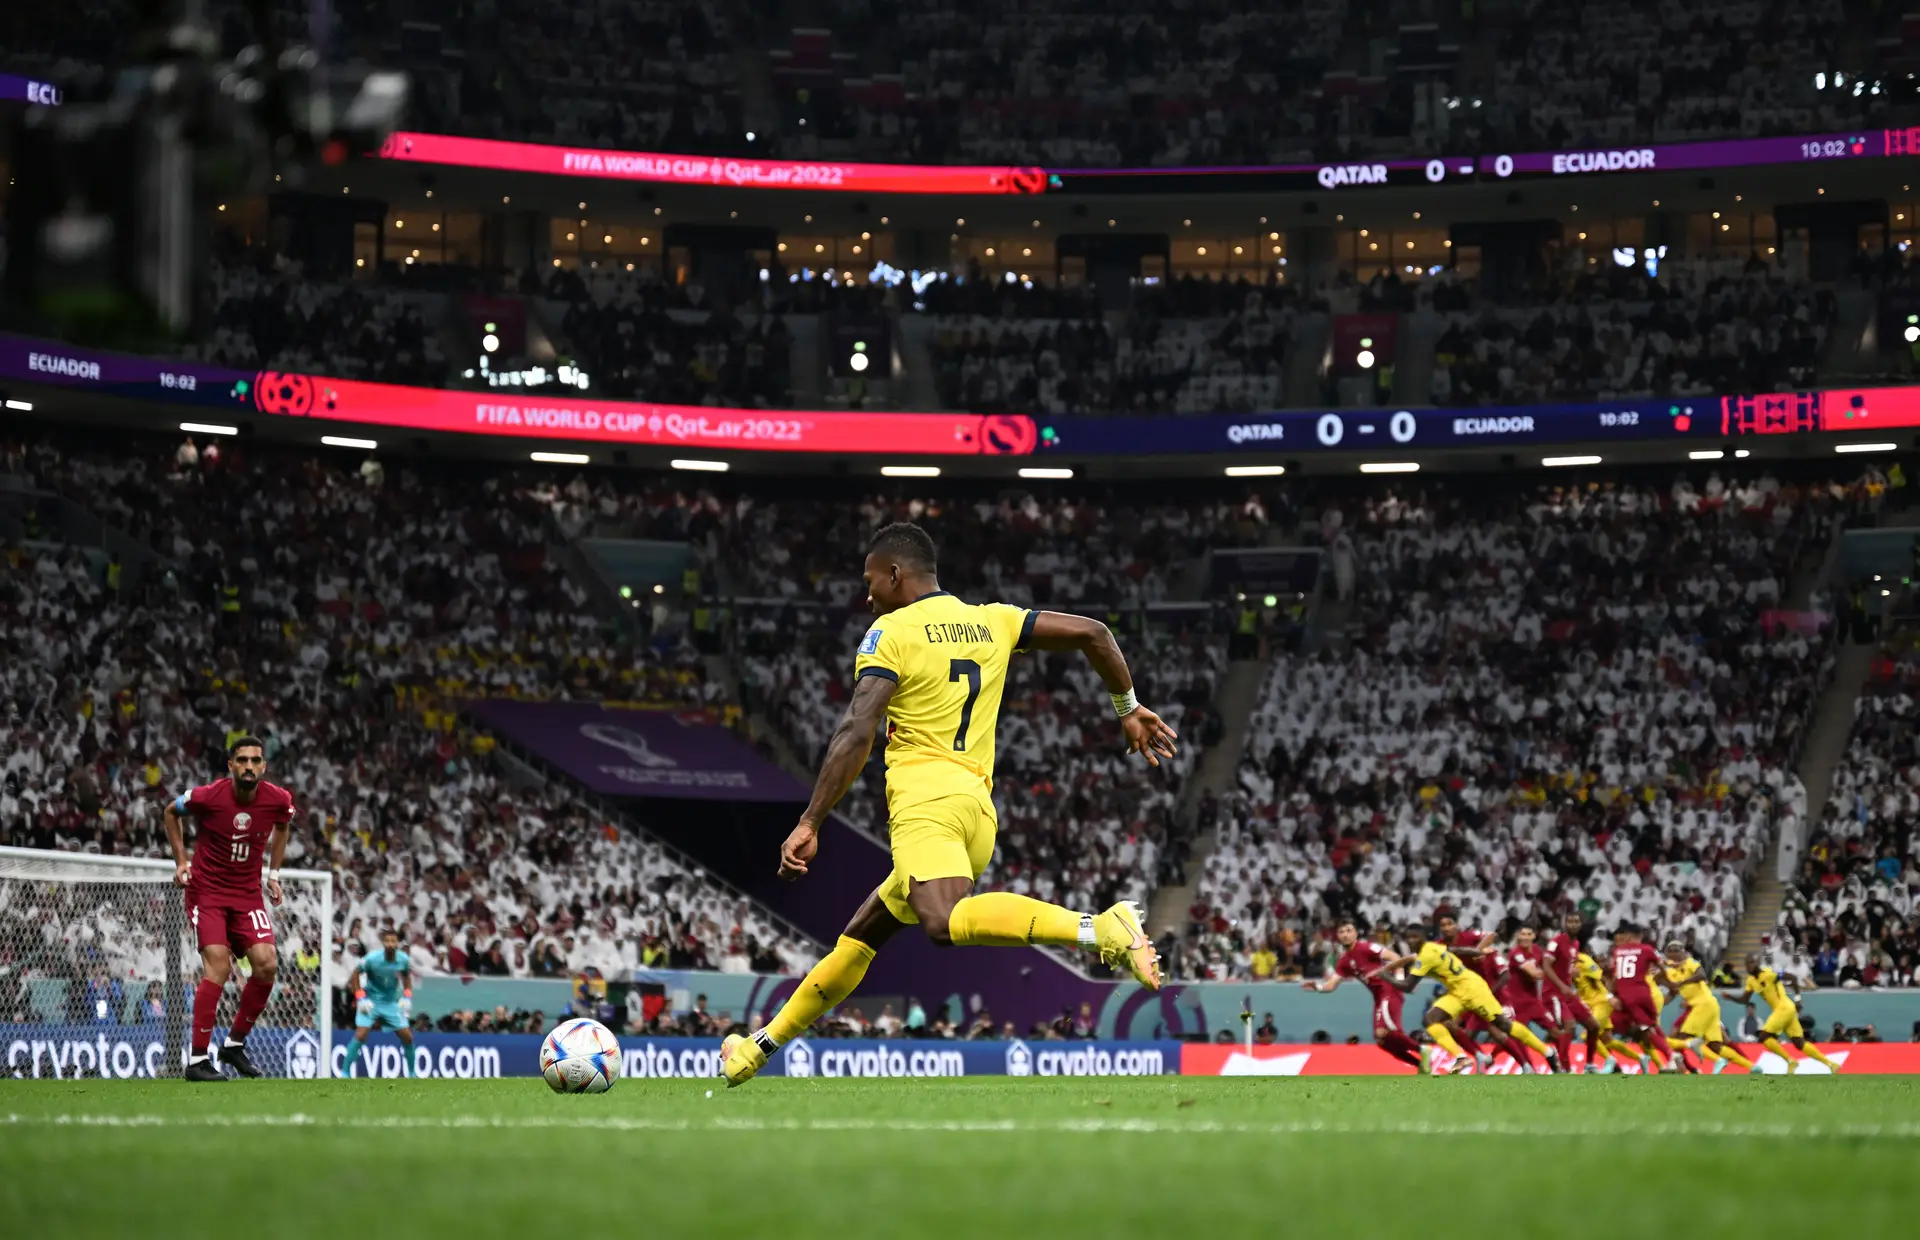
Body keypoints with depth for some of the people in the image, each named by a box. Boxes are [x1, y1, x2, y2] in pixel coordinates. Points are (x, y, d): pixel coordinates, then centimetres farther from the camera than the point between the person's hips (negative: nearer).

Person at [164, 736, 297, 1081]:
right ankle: (197, 1060, -14)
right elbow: (171, 812, 4)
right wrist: (181, 861, 0)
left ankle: (235, 1044, 10)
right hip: (206, 890, -4)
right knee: (218, 965, -19)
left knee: (266, 964, -11)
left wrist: (274, 874, 13)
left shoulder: (278, 800, -8)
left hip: (248, 894, 4)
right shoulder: (208, 796, -17)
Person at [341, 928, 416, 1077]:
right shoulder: (372, 959, -21)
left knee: (407, 1037, 1)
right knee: (361, 1035, -19)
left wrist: (407, 997, 0)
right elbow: (355, 975, -8)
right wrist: (361, 998, -15)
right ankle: (345, 1072, -10)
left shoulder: (403, 960, -11)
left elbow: (407, 976, 11)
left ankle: (411, 1073, 19)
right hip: (371, 1001, -4)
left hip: (392, 1003, 4)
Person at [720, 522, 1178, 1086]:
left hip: (925, 797, -9)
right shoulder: (991, 622, 19)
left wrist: (809, 824, -11)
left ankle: (1100, 928, -47)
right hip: (979, 810, 9)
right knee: (861, 935, 20)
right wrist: (1128, 707, 30)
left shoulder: (890, 632, 1)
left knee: (946, 923, -33)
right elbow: (1091, 632, 17)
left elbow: (855, 735, -10)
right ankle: (765, 1044, 29)